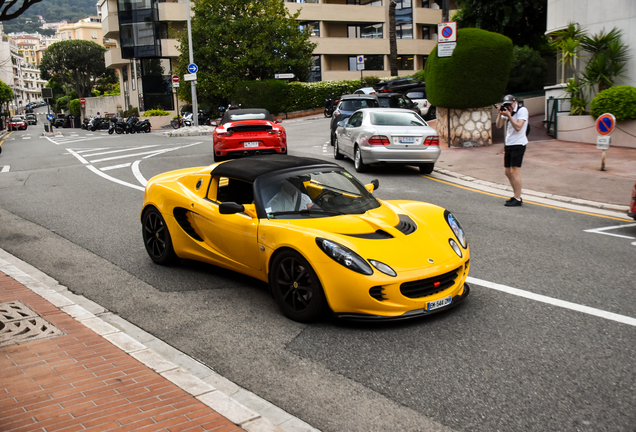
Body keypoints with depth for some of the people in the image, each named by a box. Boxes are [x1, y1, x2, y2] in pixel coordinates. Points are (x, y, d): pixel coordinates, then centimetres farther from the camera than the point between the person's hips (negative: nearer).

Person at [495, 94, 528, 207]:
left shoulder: (522, 110, -9)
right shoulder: (507, 111, 13)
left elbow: (518, 127, -20)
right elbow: (499, 126, 7)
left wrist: (509, 116, -22)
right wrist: (500, 114, -6)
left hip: (518, 144, -8)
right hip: (508, 145, 8)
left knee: (514, 172, -11)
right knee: (507, 172, 10)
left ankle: (517, 199, -7)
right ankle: (516, 195, 21)